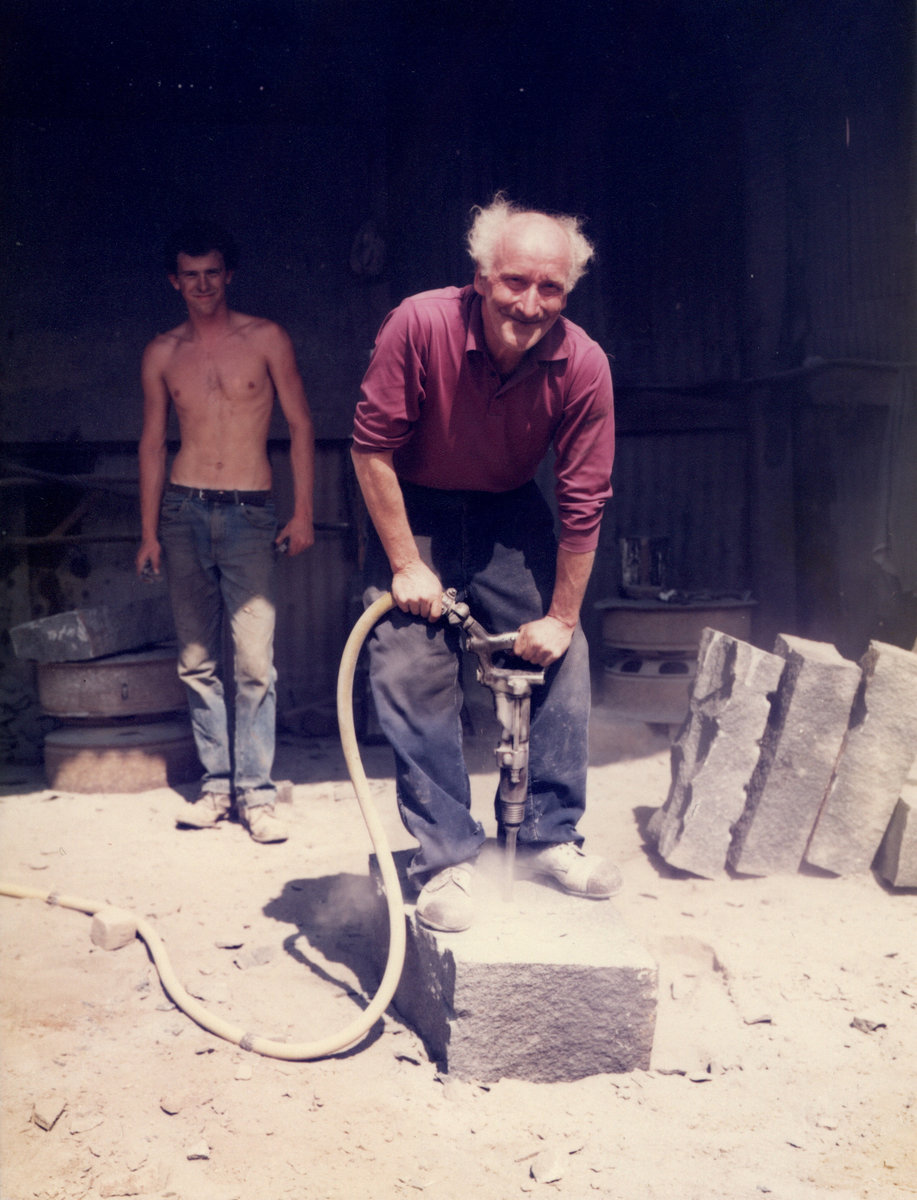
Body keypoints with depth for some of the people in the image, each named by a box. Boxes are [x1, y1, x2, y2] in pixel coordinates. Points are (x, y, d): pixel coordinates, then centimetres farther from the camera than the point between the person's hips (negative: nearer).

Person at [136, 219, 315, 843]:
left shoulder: (267, 339, 3)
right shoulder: (162, 353, 10)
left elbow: (302, 426, 4)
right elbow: (153, 443, 14)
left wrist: (304, 513, -1)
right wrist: (150, 530, 9)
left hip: (250, 514, -3)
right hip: (184, 512, 3)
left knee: (255, 660, -10)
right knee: (197, 662, 4)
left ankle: (256, 792, -5)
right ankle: (216, 784, 13)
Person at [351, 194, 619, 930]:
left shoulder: (583, 365, -21)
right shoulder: (419, 326, -27)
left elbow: (583, 504, -14)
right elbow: (372, 447, -18)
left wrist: (562, 617, -10)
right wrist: (405, 565, -17)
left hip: (511, 513, 2)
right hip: (417, 509, -2)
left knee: (563, 660, -4)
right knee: (411, 672, -12)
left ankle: (549, 838, 13)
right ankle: (448, 858, -1)